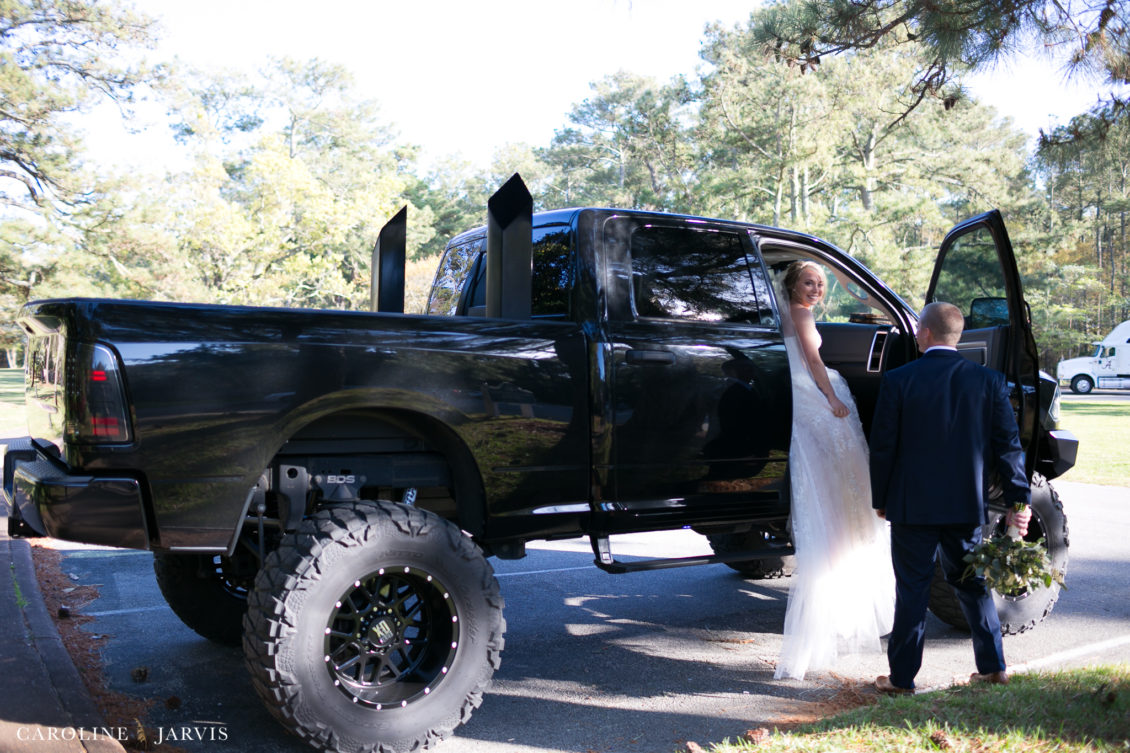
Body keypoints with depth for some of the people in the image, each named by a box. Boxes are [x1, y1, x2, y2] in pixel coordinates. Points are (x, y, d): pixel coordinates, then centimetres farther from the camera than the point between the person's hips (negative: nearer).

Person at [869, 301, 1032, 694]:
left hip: (912, 504, -3)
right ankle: (993, 666, 27)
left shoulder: (897, 380, -10)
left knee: (912, 590, 5)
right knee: (973, 584, 19)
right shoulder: (989, 380, -1)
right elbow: (1008, 445, -1)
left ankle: (902, 677, 13)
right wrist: (1019, 500, 4)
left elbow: (883, 447, -7)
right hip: (967, 505, 3)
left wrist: (880, 499, 3)